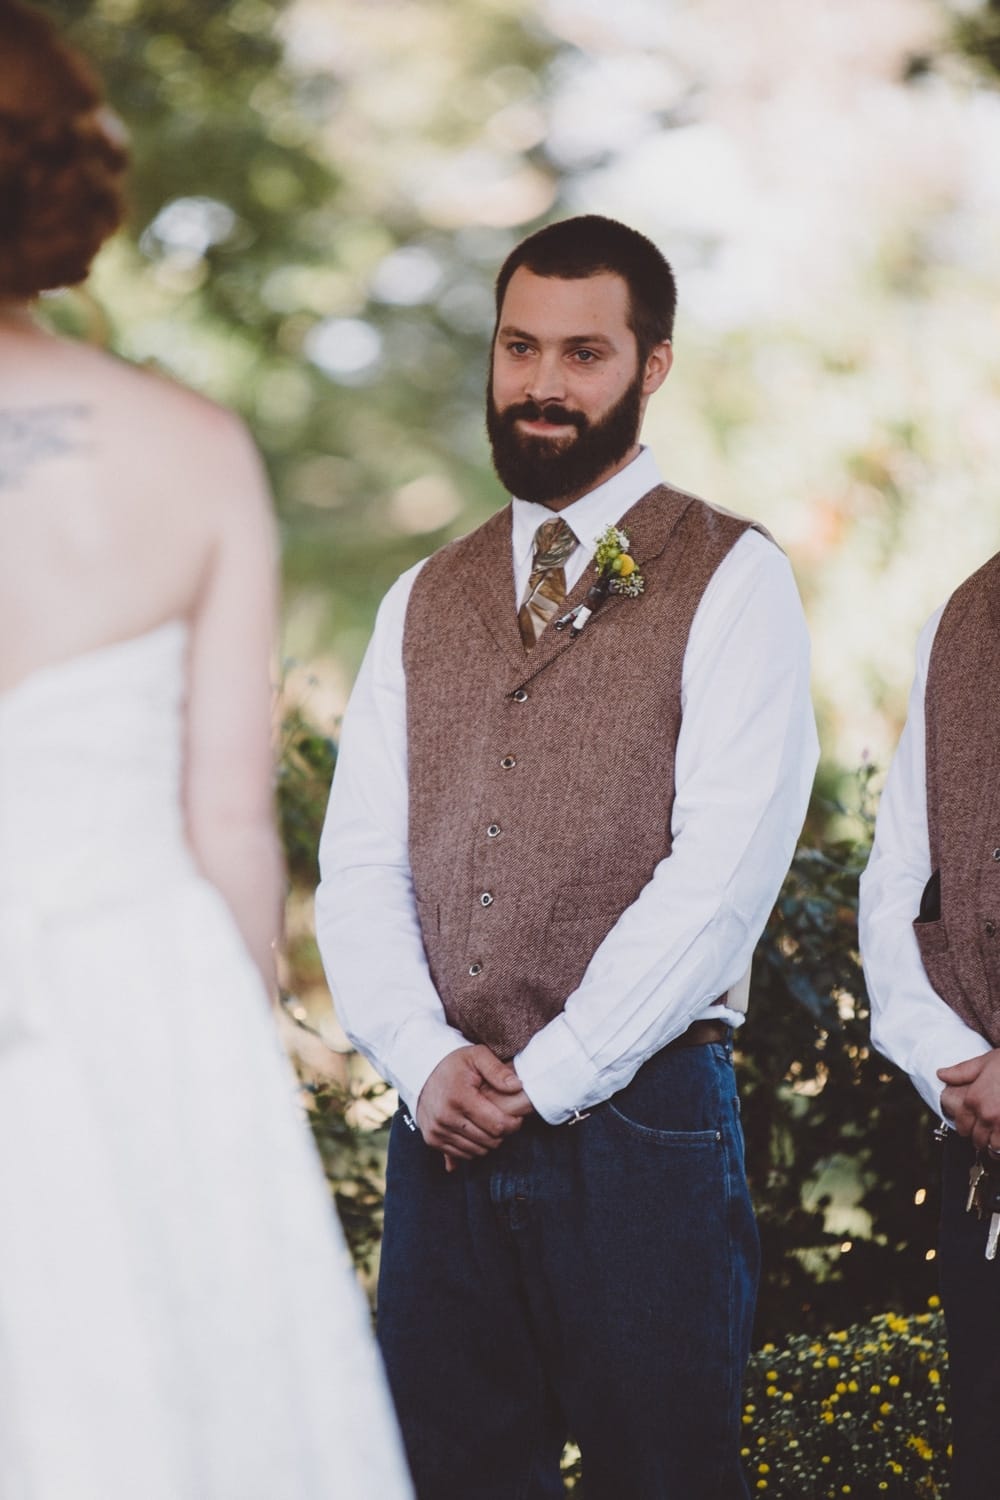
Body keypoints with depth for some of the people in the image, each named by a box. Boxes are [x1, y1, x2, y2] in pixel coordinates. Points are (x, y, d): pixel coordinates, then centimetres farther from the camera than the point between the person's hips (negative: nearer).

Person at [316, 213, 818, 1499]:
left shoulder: (731, 583, -1)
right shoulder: (423, 601, 15)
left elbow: (724, 867, -11)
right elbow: (358, 862, 8)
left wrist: (547, 1079, -12)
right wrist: (425, 1059, -8)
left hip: (639, 1126, -4)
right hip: (441, 1133, 4)